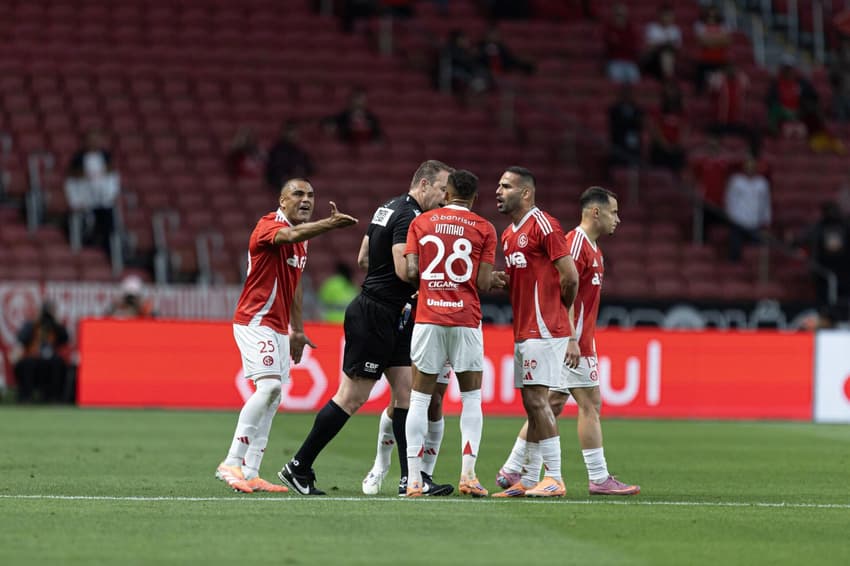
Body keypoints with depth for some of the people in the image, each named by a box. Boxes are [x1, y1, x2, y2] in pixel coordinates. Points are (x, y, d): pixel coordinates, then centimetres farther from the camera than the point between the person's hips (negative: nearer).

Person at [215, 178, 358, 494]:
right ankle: (232, 464, -21)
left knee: (272, 399, 6)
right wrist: (328, 225, -53)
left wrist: (297, 329, 24)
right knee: (269, 386, -22)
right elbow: (291, 236, -37)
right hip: (255, 322, -9)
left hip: (279, 328, 9)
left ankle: (250, 473, 7)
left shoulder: (303, 240, 15)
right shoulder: (269, 225, -13)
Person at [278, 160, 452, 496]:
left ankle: (410, 478, 4)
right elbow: (404, 270, -26)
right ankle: (298, 468, 3)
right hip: (376, 316, -10)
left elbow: (363, 257, 20)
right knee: (352, 398, -5)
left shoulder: (389, 208, 14)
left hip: (392, 319, 10)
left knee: (407, 394, 5)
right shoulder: (409, 217, -17)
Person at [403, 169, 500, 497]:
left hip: (428, 319, 1)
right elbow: (483, 283, -4)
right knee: (471, 399, 8)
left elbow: (411, 272, -3)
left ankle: (413, 479, -1)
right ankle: (468, 474, -3)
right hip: (466, 320, -1)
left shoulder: (420, 223, 5)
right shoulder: (484, 229, 1)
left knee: (419, 399, 4)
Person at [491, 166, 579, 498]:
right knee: (532, 403, 10)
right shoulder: (508, 235, 18)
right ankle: (529, 480, 12)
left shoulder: (543, 225, -10)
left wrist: (556, 312, 5)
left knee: (536, 399, -11)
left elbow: (570, 278, -10)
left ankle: (554, 479, -8)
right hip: (524, 331, 9)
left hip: (544, 330, -9)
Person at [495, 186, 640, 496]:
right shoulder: (576, 243, -13)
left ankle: (512, 471, 11)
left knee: (551, 405, 9)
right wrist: (571, 340, -25)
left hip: (577, 340, 10)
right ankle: (599, 478, -2)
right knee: (590, 404, -6)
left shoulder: (591, 247, 18)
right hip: (572, 339, -10)